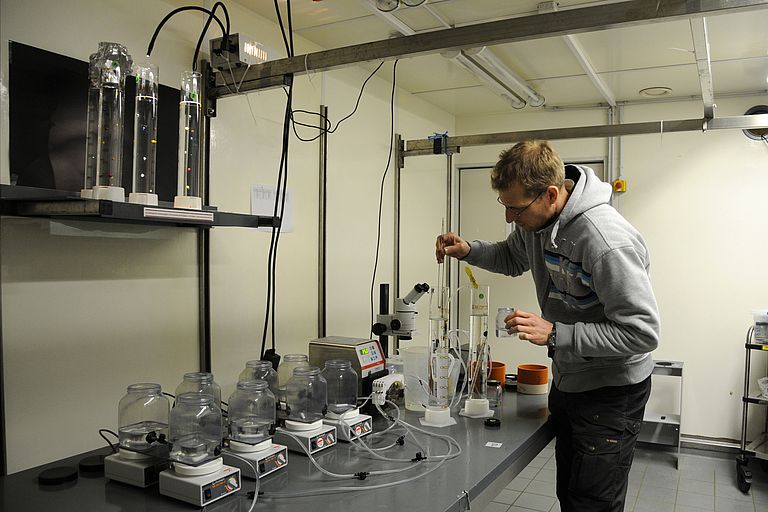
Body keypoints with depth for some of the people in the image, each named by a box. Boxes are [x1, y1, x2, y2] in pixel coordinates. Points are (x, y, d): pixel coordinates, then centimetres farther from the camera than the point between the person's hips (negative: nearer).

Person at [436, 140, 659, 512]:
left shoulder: (607, 240, -31)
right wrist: (468, 251, -2)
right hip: (566, 380, 8)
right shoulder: (537, 219, -4)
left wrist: (555, 335, -30)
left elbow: (643, 332, -28)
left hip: (611, 390, -8)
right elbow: (514, 258, 17)